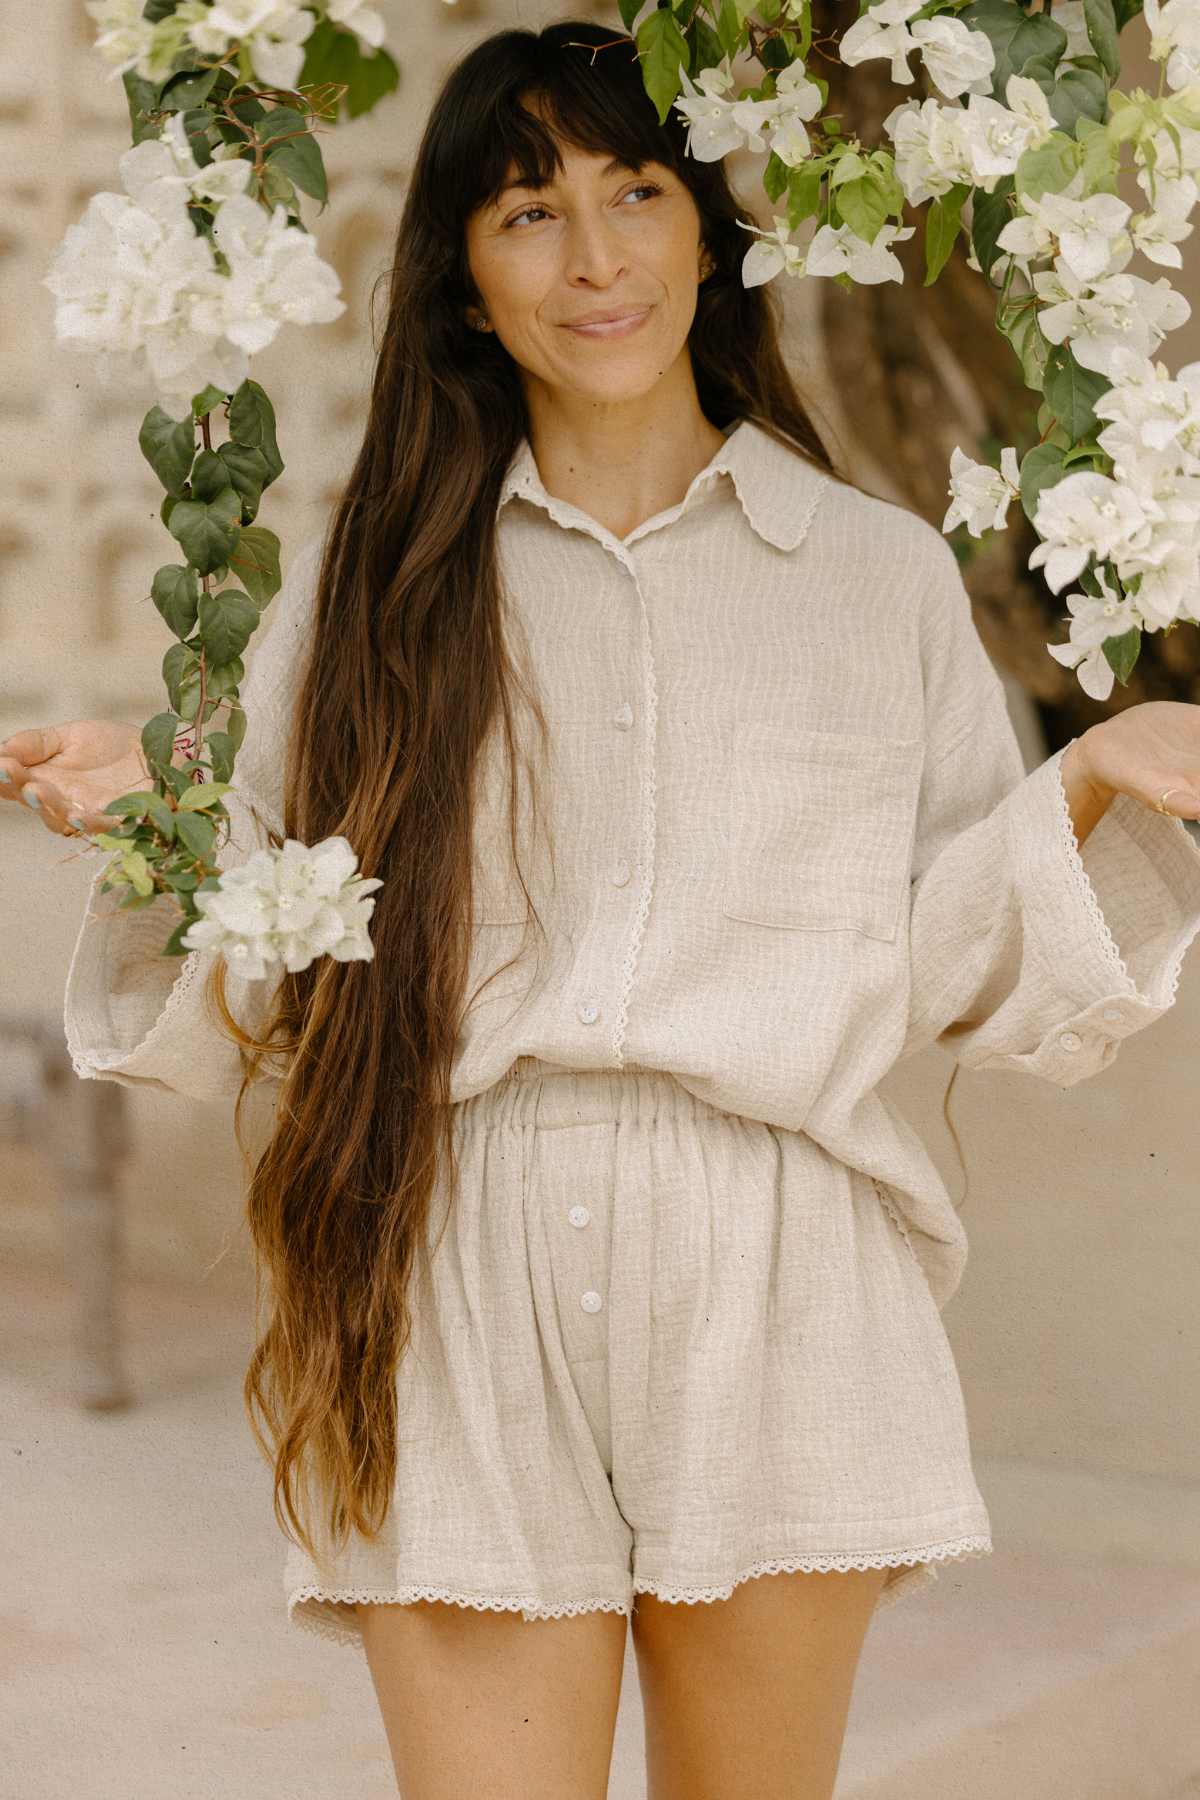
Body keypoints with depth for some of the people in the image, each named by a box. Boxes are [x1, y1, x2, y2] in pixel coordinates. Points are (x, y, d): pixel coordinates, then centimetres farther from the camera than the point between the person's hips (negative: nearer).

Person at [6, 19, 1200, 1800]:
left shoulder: (882, 574, 9)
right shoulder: (379, 583, 9)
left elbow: (941, 961, 9)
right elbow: (277, 981, 8)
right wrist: (151, 811, -8)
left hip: (774, 1293, 1)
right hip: (466, 1304, 0)